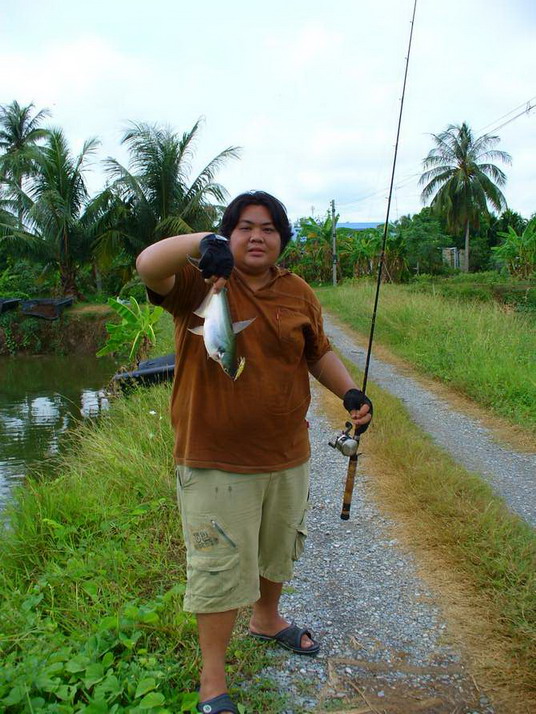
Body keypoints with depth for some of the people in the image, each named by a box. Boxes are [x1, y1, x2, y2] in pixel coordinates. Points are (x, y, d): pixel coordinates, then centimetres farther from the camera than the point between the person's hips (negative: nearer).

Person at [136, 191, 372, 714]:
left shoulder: (299, 294, 5)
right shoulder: (200, 281, -9)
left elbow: (319, 353, 14)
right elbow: (148, 266, -27)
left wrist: (349, 392, -2)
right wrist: (202, 243, -44)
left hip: (287, 455, 5)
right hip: (215, 460, -5)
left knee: (279, 548, 25)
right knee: (220, 568, 4)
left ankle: (267, 618, 54)